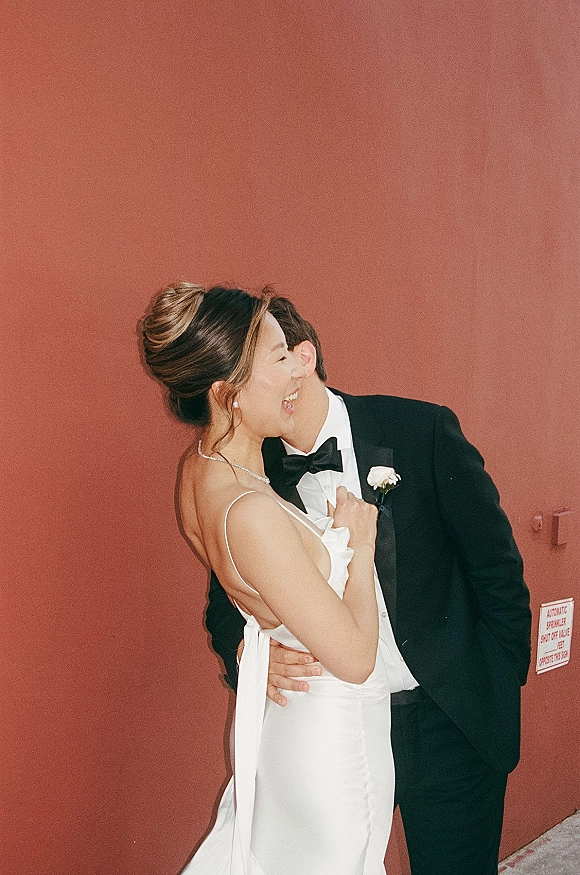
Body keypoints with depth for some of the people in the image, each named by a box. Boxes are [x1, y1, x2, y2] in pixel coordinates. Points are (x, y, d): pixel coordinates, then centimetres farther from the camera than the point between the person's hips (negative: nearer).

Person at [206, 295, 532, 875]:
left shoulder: (421, 430, -12)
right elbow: (226, 602, 3)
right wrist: (248, 649, -19)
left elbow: (498, 570, -5)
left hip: (449, 724, -1)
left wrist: (501, 692, -3)